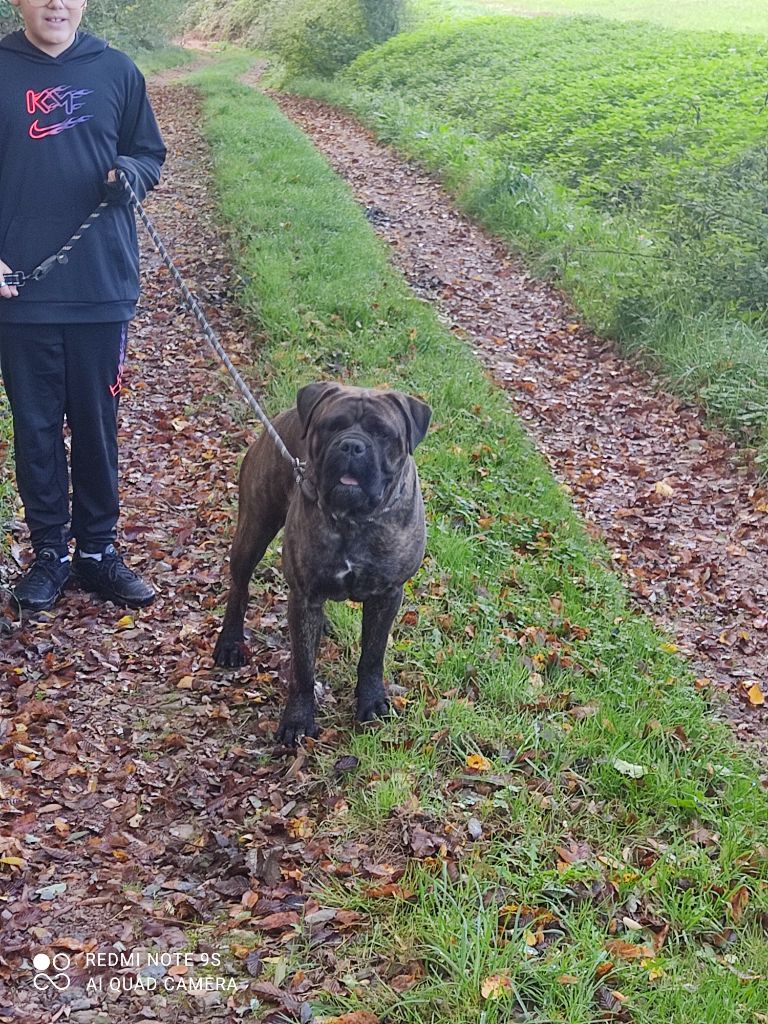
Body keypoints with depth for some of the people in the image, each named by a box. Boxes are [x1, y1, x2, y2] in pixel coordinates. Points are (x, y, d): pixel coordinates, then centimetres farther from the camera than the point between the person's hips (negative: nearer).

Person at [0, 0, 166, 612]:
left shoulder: (117, 71, 4)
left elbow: (150, 154, 12)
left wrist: (129, 173, -11)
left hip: (103, 287, 1)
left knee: (97, 426, 9)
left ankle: (98, 551, 22)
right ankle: (50, 554, 21)